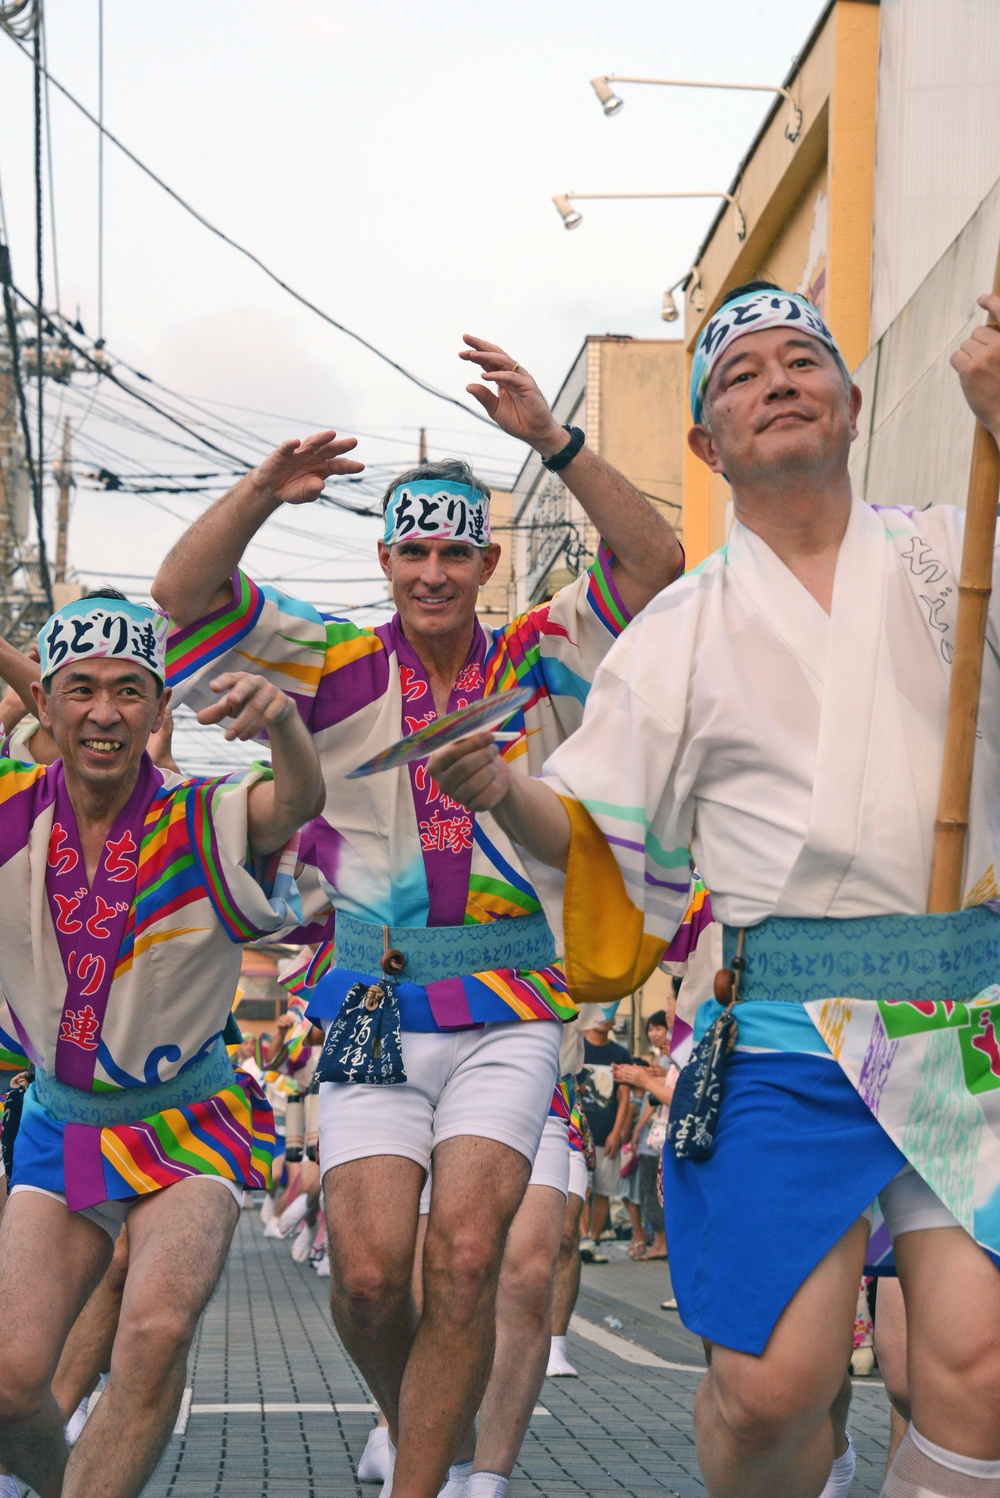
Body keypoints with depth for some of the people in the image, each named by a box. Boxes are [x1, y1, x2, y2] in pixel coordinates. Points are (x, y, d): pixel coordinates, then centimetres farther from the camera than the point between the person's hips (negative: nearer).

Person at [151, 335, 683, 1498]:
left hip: (507, 1018, 0)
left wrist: (552, 440, -19)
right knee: (368, 1265, -8)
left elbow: (654, 564, -8)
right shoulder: (337, 669, 5)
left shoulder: (538, 663, 5)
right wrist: (262, 494, -21)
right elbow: (183, 595, -3)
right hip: (371, 1009, 0)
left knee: (466, 1258, -11)